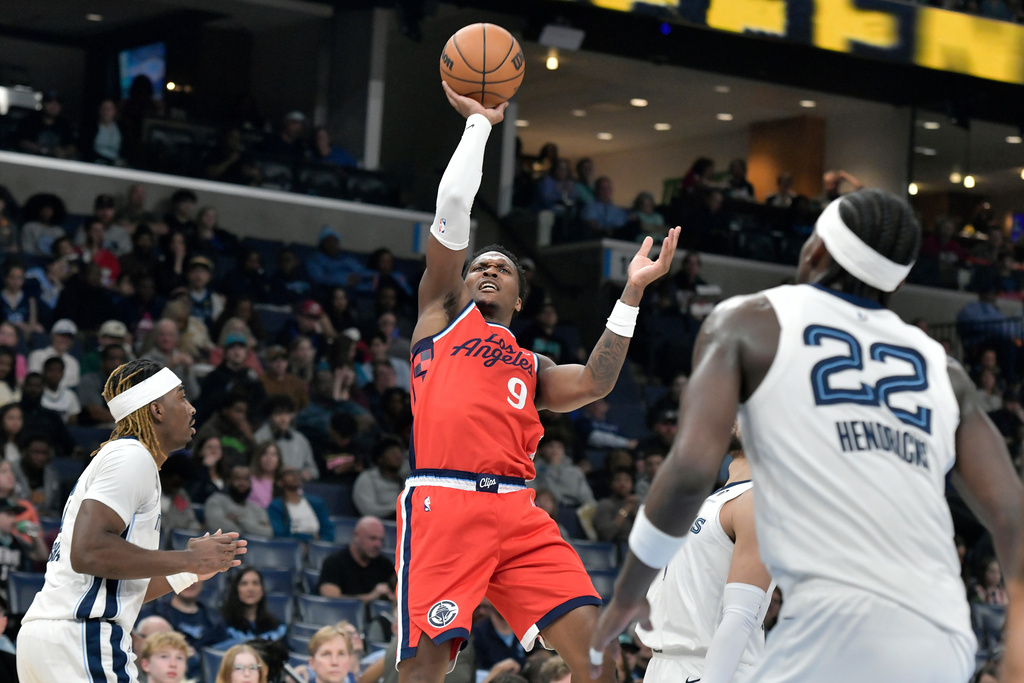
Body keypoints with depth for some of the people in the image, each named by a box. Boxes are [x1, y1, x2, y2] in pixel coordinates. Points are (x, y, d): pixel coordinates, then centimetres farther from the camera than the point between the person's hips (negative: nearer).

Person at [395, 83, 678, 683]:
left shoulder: (531, 367, 30)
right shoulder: (443, 313, 21)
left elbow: (595, 383, 10)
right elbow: (453, 205, 12)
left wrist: (632, 293, 11)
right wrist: (478, 123, 18)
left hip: (517, 510, 4)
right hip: (443, 501, -4)